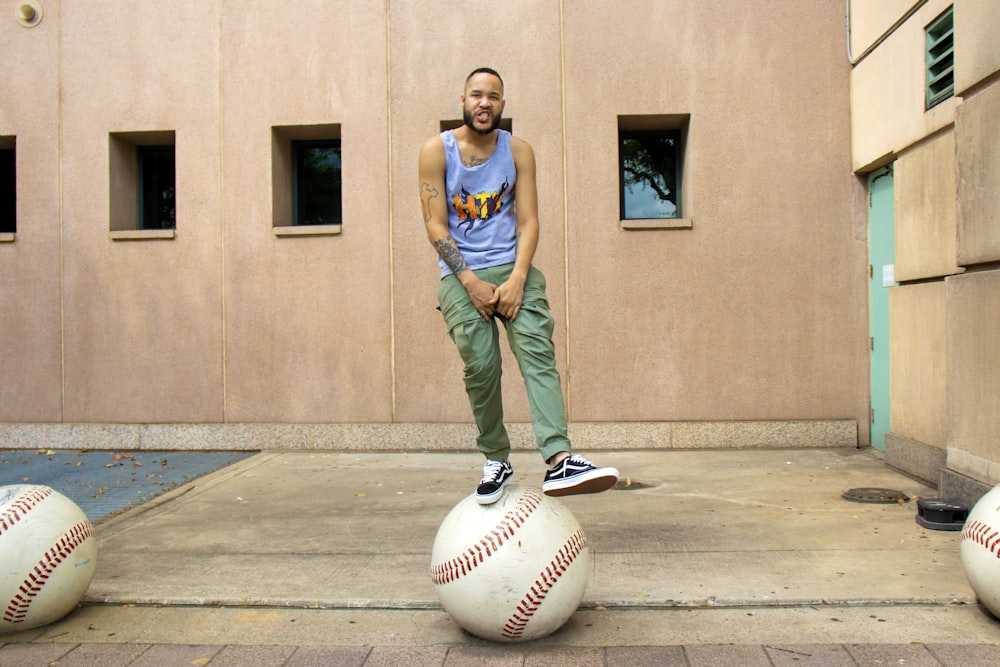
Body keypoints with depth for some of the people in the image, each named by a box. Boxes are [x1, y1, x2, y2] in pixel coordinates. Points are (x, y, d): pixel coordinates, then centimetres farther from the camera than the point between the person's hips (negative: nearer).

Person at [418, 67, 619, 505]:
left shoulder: (518, 151, 8)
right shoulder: (436, 151, 2)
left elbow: (528, 222, 1)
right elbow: (436, 226, -4)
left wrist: (517, 277, -15)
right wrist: (471, 282, -14)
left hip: (512, 266, 1)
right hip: (460, 274, -1)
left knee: (537, 348, -19)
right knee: (481, 365, -13)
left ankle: (559, 460, -29)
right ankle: (496, 461, 6)